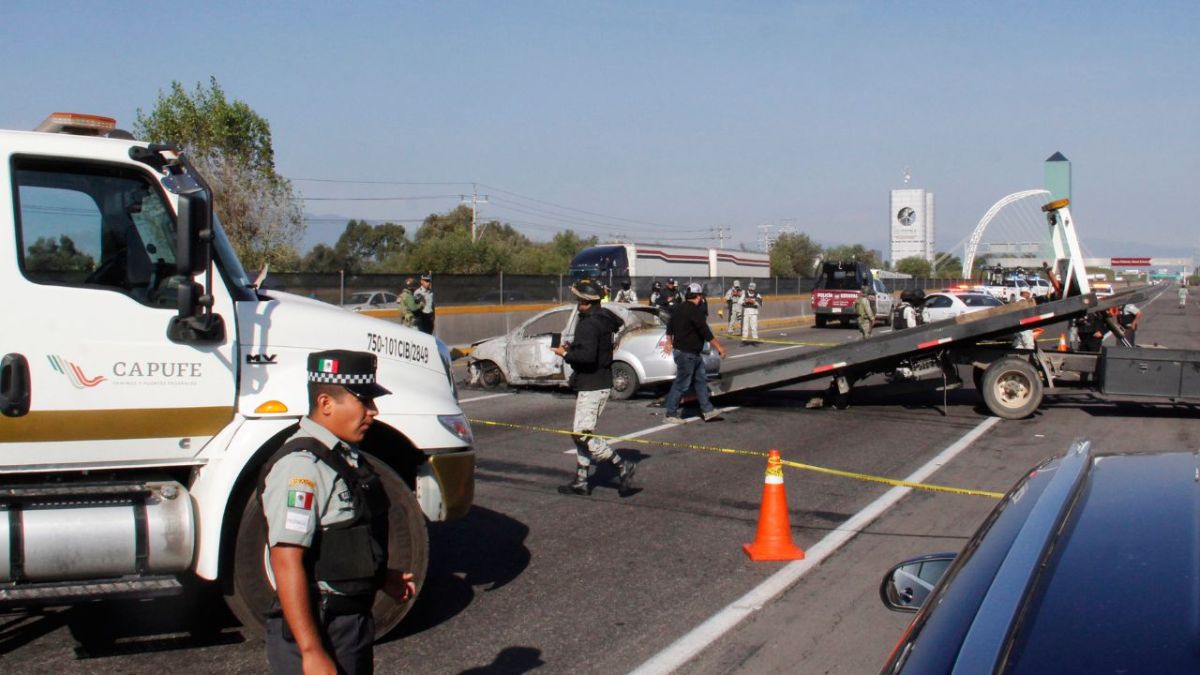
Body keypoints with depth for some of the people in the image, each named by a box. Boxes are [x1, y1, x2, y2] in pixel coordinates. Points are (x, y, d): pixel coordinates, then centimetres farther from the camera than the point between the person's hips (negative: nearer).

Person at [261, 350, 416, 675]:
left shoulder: (345, 456, 9)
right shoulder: (301, 465, -21)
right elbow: (287, 564, -26)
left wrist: (379, 577, 16)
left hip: (353, 621, 9)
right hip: (316, 630, -9)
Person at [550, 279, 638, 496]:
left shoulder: (589, 324, -19)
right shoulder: (603, 319, 12)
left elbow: (587, 355, -29)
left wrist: (566, 354, -14)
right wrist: (573, 346, 11)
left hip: (592, 386, -11)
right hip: (600, 383, 11)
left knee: (582, 434, -10)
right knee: (580, 433, 16)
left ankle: (623, 466, -9)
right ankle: (581, 481, 21)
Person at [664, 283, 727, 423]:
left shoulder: (679, 309, 11)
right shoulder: (694, 311, -19)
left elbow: (669, 327, 24)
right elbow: (706, 332, -22)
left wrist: (669, 343, 38)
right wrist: (719, 347, -16)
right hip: (686, 354, -10)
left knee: (701, 380, 14)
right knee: (681, 384, -3)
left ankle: (707, 410, 17)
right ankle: (671, 414, 4)